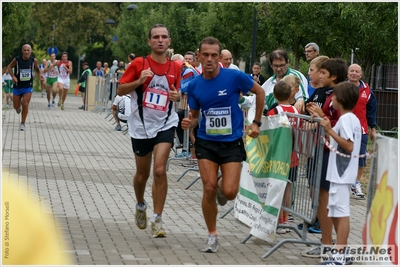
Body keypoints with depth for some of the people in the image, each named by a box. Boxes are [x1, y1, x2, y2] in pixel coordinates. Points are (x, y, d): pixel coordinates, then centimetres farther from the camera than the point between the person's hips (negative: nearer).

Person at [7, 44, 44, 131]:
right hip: (17, 86, 0)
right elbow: (9, 67, 2)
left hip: (28, 87, 0)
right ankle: (18, 106, 47)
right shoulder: (17, 59, -13)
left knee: (25, 104, -12)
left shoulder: (33, 60, -9)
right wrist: (13, 76, -14)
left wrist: (40, 75, -10)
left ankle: (22, 123, 5)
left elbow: (37, 69, 10)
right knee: (16, 106, 7)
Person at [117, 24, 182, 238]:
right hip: (141, 126, 0)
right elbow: (120, 90, -3)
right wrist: (139, 81, -19)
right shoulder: (139, 64, -4)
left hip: (165, 125, 0)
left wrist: (176, 96, -5)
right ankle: (140, 206, 43)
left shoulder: (175, 68, 4)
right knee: (142, 174, 13)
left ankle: (157, 219, -10)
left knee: (160, 170, -17)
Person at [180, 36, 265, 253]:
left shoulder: (234, 77, -14)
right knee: (208, 189, -7)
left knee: (229, 192, -10)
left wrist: (256, 123, 4)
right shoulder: (194, 85, -4)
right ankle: (212, 235, 13)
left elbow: (259, 92, 2)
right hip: (206, 143, 2)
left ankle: (222, 188, 29)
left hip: (232, 143, -2)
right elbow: (194, 115, 8)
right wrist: (189, 123, -15)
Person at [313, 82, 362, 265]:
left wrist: (330, 130, -23)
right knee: (335, 212, 15)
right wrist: (324, 121, 21)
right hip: (340, 173, 10)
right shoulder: (349, 118, 14)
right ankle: (341, 251, 22)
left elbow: (349, 146, -23)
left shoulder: (346, 119, -15)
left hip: (342, 174, -10)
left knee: (341, 212, -9)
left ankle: (340, 257, -9)